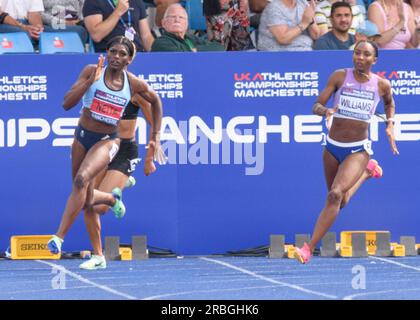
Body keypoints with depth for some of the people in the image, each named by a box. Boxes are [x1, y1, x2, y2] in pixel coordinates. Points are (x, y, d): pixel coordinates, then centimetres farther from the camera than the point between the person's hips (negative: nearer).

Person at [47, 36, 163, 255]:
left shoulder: (134, 84, -6)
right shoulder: (92, 72, -9)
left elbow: (155, 101, 15)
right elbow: (67, 104, -17)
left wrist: (155, 135, 16)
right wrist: (90, 80, -27)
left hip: (107, 140, -2)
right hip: (83, 136, 2)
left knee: (81, 179, -30)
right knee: (86, 201, 12)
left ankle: (59, 237, -30)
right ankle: (112, 199, 49)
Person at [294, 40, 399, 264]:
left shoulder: (381, 84, -4)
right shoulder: (340, 76, -5)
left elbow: (389, 103, 21)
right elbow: (316, 106, -7)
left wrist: (390, 124, 6)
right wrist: (325, 111, -28)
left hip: (358, 150, -3)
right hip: (333, 147, 3)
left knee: (335, 195, -24)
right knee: (340, 202, 18)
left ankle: (309, 248, -20)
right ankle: (367, 172, 49)